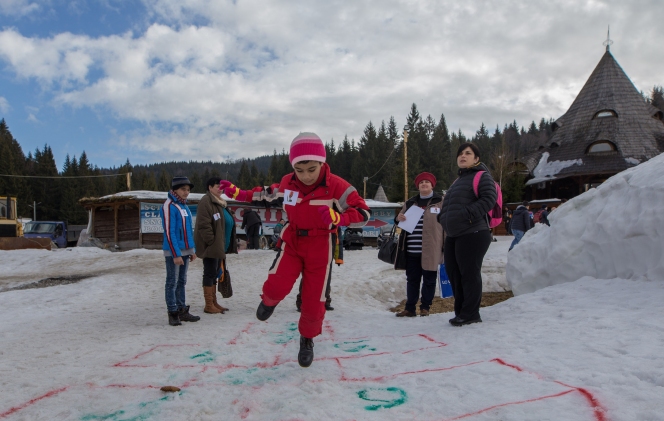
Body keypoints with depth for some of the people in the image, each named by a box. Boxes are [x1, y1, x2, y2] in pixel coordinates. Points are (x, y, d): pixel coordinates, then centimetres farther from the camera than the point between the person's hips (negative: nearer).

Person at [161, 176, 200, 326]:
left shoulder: (184, 206, 13)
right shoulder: (169, 206, -12)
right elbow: (169, 232, -17)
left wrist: (192, 250, 14)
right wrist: (176, 254, -19)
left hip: (185, 250, 8)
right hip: (174, 252, -8)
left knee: (182, 282, 13)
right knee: (172, 282, 0)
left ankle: (182, 311, 21)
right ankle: (173, 313, 7)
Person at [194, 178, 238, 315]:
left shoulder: (220, 202, 19)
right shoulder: (206, 202, -13)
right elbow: (204, 225, -21)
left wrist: (225, 245, 19)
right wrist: (211, 241, -21)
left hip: (219, 246, 10)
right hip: (211, 246, -10)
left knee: (214, 273, 14)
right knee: (210, 273, -5)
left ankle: (214, 302, 22)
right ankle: (209, 305, 1)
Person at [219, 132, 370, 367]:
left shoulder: (336, 186, -21)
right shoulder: (287, 183, -8)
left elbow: (364, 213, -20)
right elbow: (270, 197, 13)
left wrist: (338, 218, -39)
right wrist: (238, 194, 8)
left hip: (320, 250, -2)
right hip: (292, 243, 2)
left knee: (313, 302, 5)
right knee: (276, 286, -22)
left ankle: (307, 340, 36)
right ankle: (269, 301, 19)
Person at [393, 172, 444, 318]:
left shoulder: (440, 201, 3)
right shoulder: (410, 203, 16)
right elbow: (401, 221, 25)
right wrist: (399, 218, 0)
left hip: (430, 249, -4)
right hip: (412, 249, 4)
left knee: (429, 279, 5)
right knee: (412, 279, 9)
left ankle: (425, 307, 16)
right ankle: (410, 308, 16)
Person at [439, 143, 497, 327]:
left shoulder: (482, 176, -2)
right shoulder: (458, 181, 25)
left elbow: (489, 198, -16)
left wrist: (468, 215, -22)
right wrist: (444, 220, 13)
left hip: (472, 234, -9)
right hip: (453, 236, 9)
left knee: (469, 274, -5)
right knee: (453, 274, 10)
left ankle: (470, 314, 3)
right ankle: (460, 311, 21)